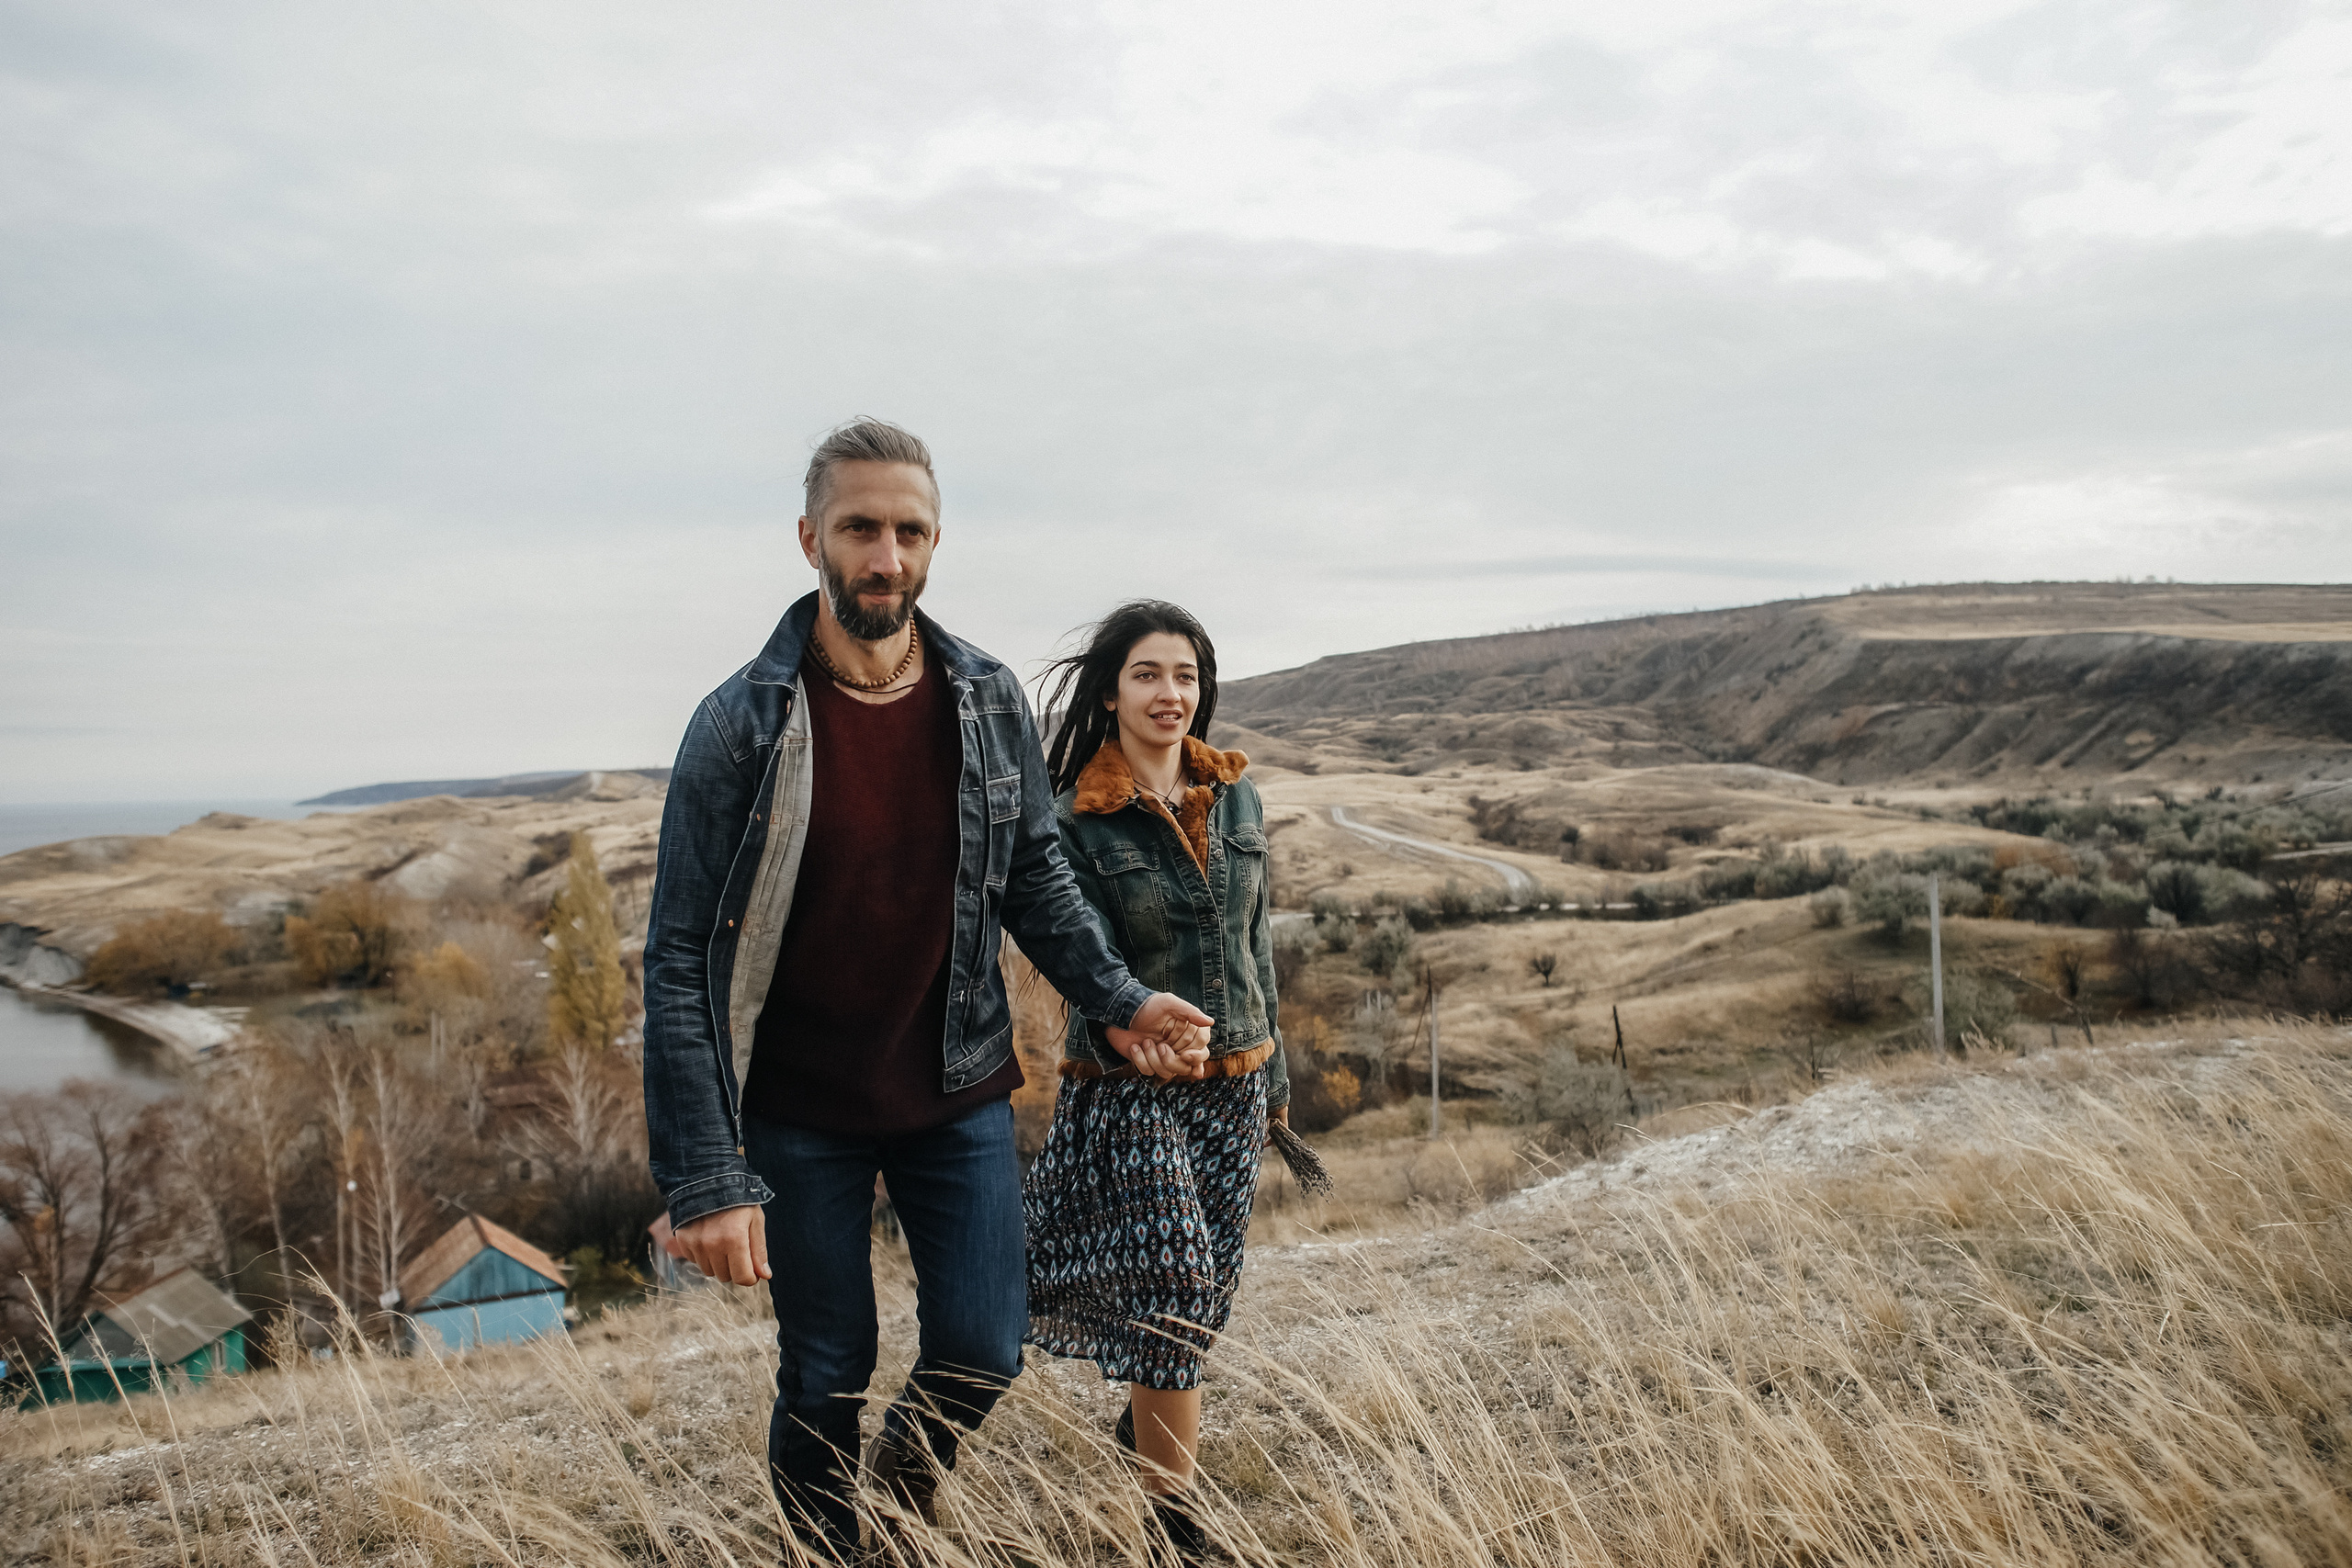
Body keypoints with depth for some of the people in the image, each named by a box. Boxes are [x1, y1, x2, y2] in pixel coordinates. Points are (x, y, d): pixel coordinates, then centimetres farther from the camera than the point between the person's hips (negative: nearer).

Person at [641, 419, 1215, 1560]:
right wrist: (706, 1179, -19)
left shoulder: (990, 704, -3)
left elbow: (1033, 876, 9)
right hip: (801, 1114, -3)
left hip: (957, 1093, 3)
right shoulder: (742, 726, -14)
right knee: (827, 1379, 9)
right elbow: (682, 962, -14)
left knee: (983, 1350, 6)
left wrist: (1115, 997, -6)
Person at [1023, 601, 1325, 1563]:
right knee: (1170, 1298, -8)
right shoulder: (1076, 821, -10)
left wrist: (1274, 1077, 16)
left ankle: (1145, 1427, 43)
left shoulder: (1236, 799, 5)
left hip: (1235, 1084, 5)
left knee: (1204, 1293, 15)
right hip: (1132, 1091, -5)